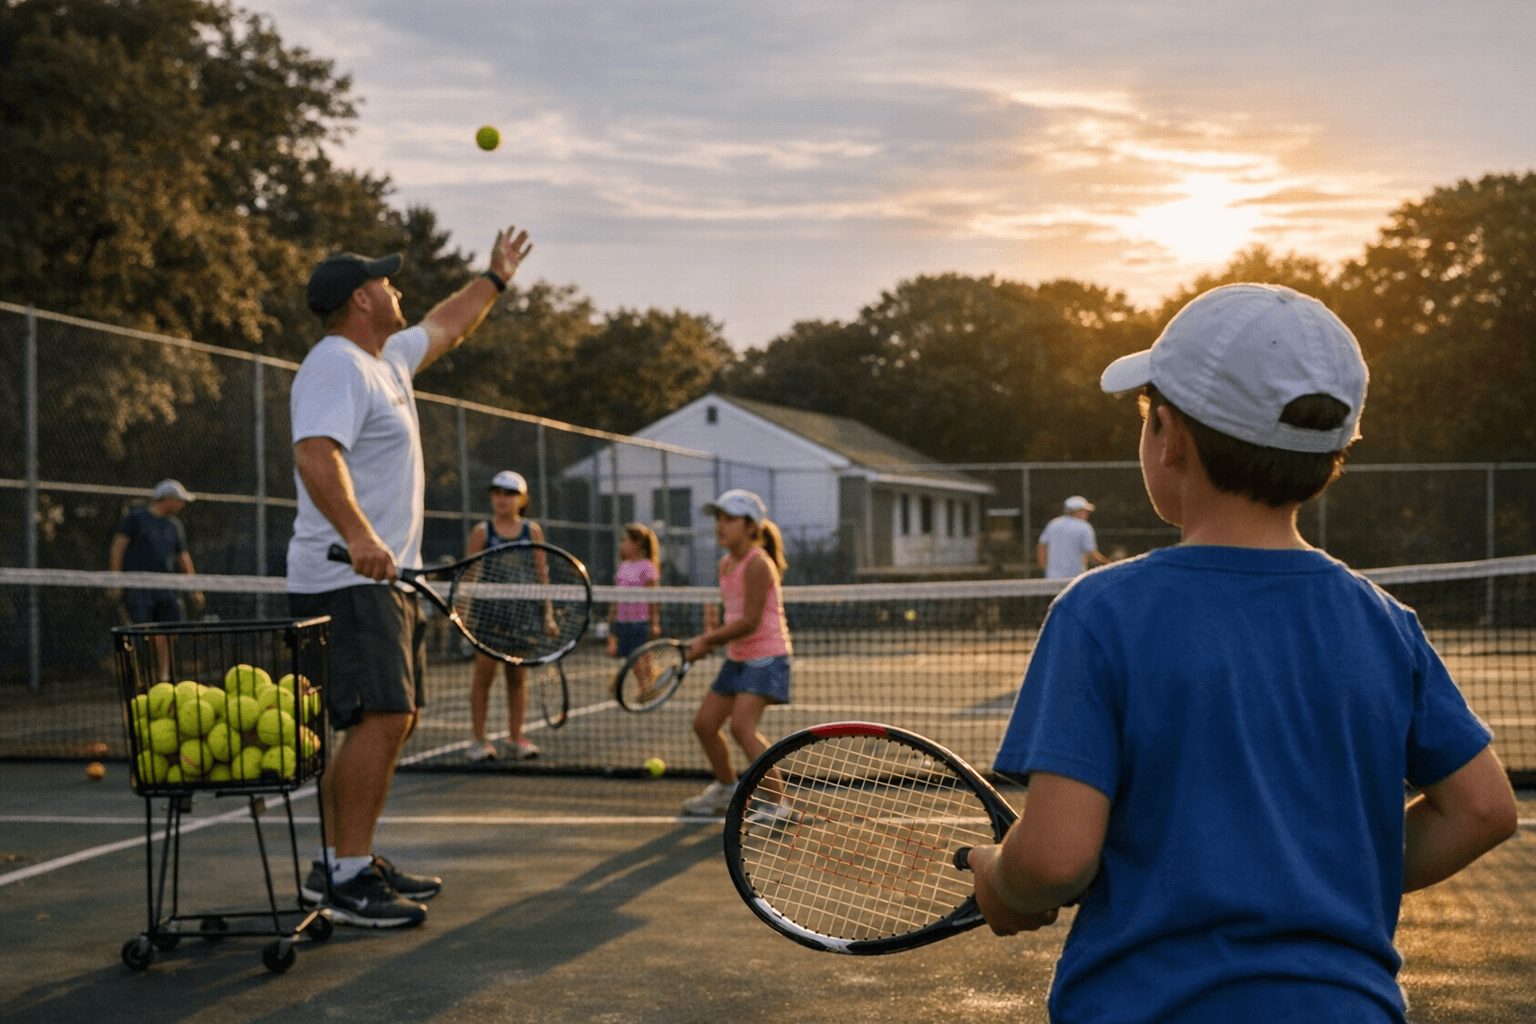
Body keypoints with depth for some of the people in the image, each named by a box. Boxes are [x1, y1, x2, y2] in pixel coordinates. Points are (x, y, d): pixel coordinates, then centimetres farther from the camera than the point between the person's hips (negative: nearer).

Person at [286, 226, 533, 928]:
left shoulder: (386, 360, 18)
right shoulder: (337, 366, -14)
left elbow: (444, 328, 39)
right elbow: (315, 454, -30)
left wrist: (495, 278, 49)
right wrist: (356, 533, -43)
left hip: (386, 580, 11)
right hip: (348, 581, -11)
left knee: (393, 720, 11)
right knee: (381, 717, -17)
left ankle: (343, 861, 18)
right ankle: (346, 879, -14)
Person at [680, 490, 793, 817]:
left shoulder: (757, 564, -19)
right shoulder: (726, 564, 8)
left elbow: (749, 622, -21)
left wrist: (708, 641, -12)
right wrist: (712, 631, 0)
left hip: (766, 656, -9)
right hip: (738, 657, 9)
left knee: (742, 726, -22)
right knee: (705, 723, 12)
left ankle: (778, 802, -16)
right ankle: (726, 790, 34)